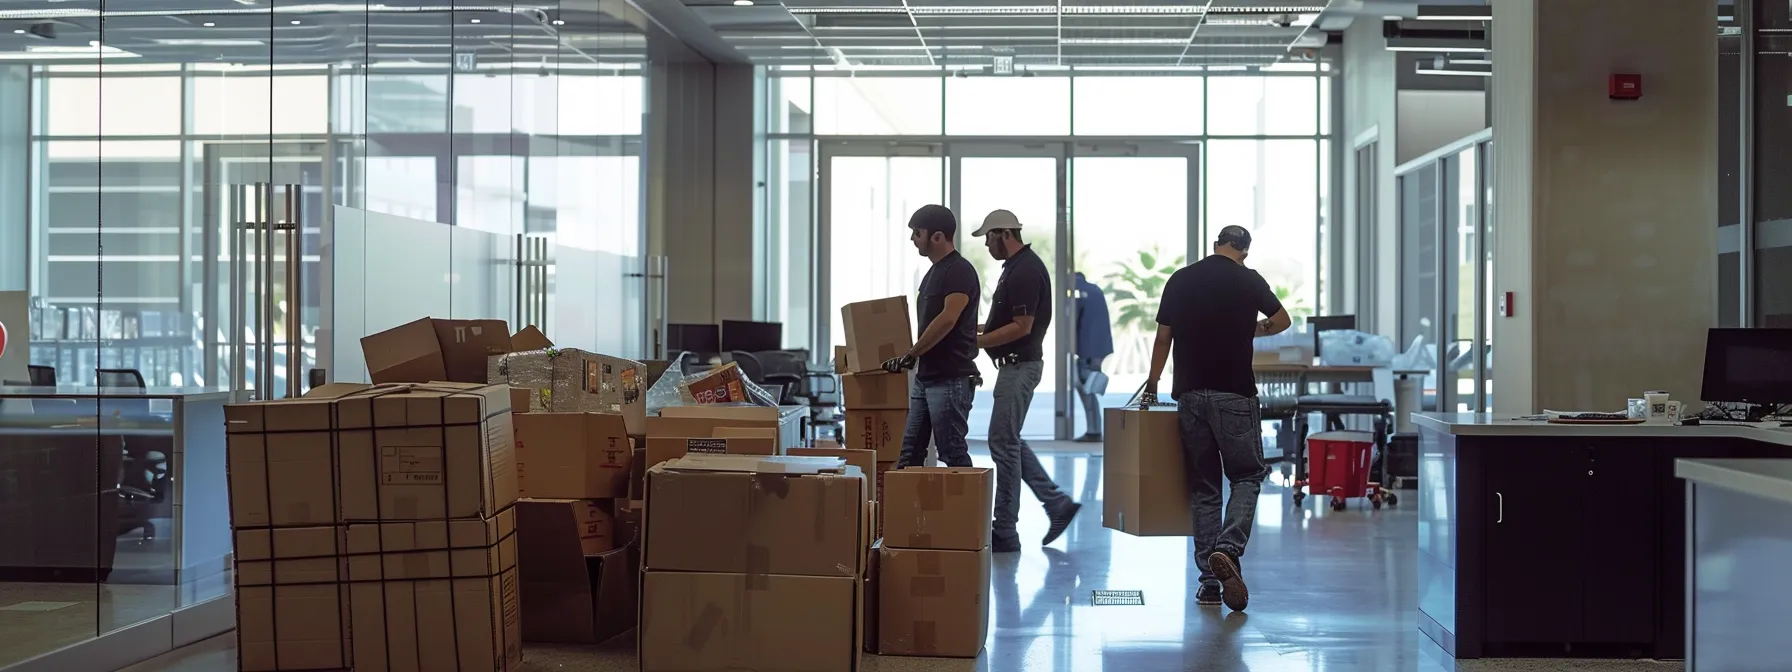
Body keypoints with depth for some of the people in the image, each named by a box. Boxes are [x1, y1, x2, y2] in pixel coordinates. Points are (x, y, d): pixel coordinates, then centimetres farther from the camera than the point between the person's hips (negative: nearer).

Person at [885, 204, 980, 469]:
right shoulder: (934, 271, 16)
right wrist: (913, 357, 17)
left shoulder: (960, 271, -14)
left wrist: (910, 355, -18)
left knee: (952, 454, -4)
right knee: (910, 452, 10)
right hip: (925, 377, 10)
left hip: (951, 380, -10)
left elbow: (947, 320, -24)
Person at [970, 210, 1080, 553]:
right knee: (1009, 441, 15)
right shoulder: (1016, 266, 14)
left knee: (1003, 442, -5)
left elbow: (1021, 327, -22)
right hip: (1014, 365, 11)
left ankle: (1004, 532, 2)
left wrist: (976, 343, -20)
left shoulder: (1026, 271, -19)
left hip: (1020, 366, -11)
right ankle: (1057, 503, 17)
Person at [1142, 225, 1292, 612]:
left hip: (1190, 394, 3)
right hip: (1235, 394, -3)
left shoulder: (1179, 280, 6)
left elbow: (1163, 338, 9)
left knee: (1203, 486, 10)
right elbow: (1282, 321, 16)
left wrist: (1152, 385, 20)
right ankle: (1228, 550, -18)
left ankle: (1210, 580, 7)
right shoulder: (1248, 280, -1)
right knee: (1247, 477, 8)